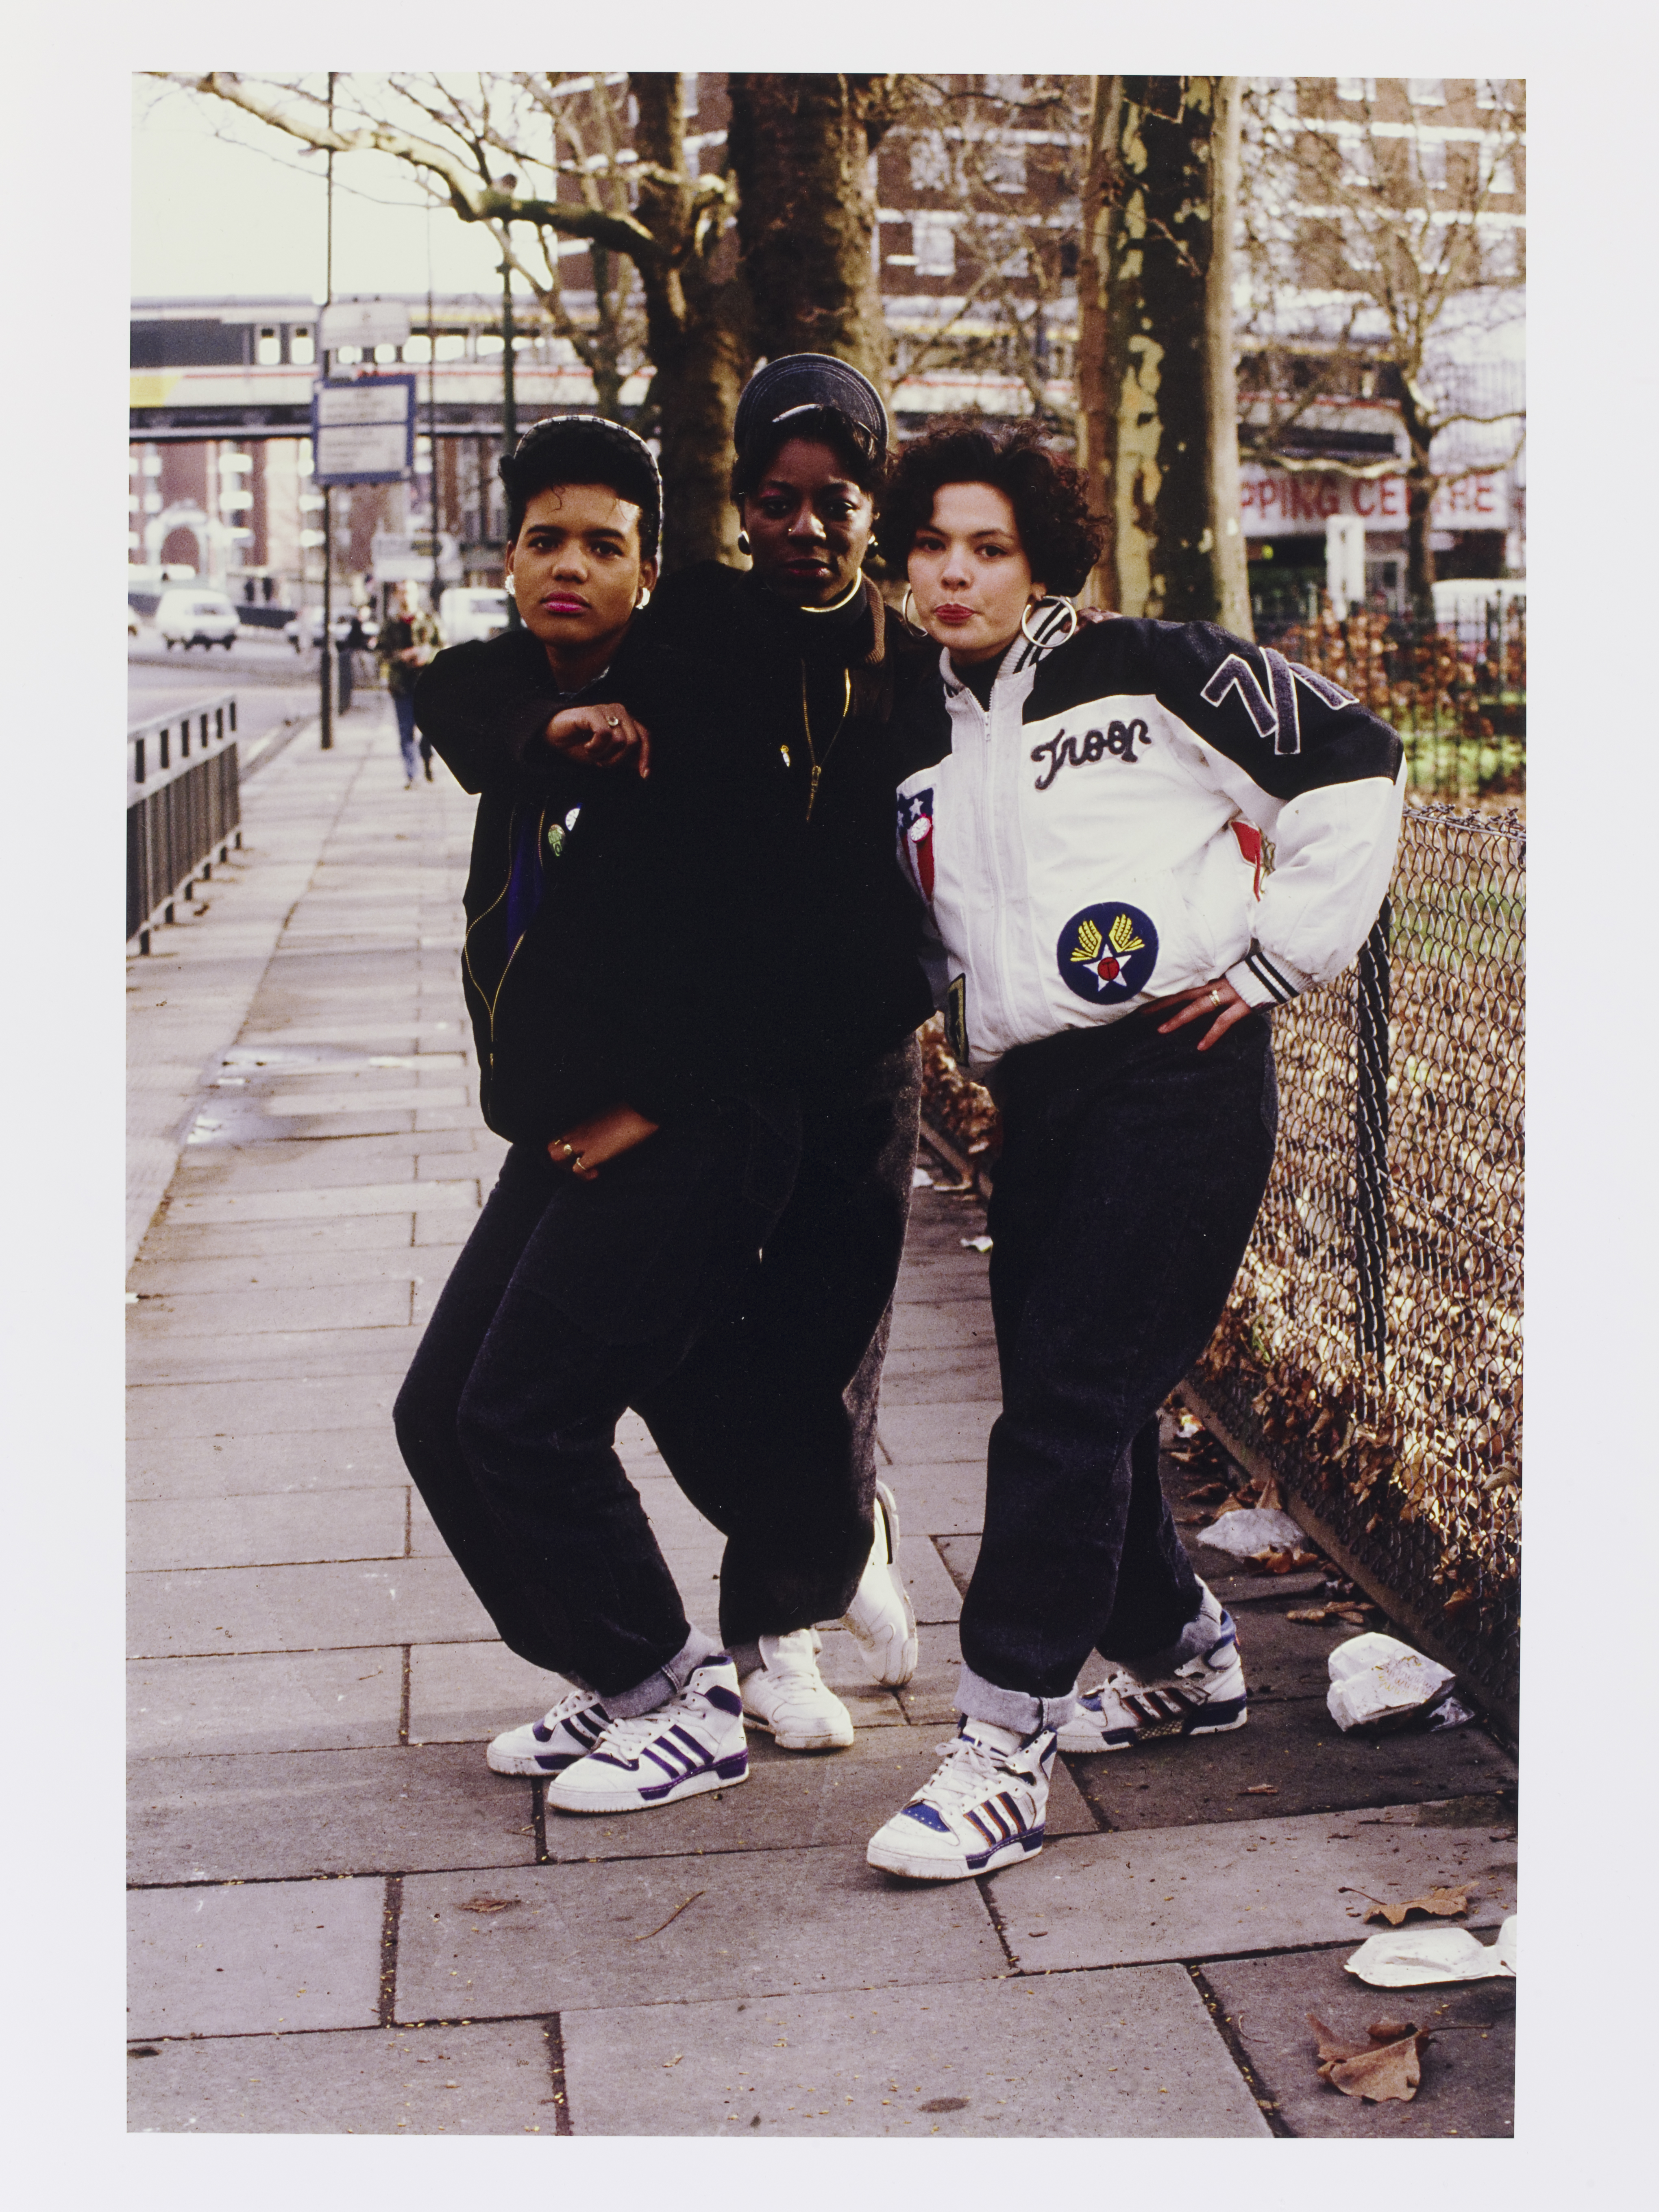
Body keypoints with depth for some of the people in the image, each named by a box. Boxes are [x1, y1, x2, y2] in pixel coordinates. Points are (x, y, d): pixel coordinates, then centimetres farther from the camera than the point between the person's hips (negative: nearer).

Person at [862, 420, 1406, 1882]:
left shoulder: (1149, 674, -2)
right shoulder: (919, 745, 15)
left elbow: (1354, 760, -1)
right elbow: (937, 925, 31)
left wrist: (1281, 955, -4)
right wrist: (978, 1023, 14)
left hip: (1180, 1074, -7)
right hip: (1038, 1096, 7)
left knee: (1075, 1395, -11)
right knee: (1066, 1400, 10)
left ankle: (1006, 1751, -8)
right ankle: (1182, 1660, 34)